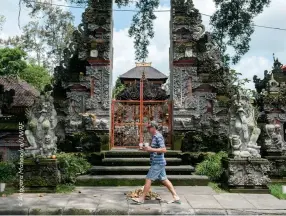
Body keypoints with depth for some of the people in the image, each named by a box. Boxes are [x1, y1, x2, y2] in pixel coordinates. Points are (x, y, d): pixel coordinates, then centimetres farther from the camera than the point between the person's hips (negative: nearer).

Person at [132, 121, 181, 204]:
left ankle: (141, 199, 6)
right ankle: (176, 197, 14)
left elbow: (164, 149, -24)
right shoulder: (155, 136, 15)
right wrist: (147, 149, 9)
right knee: (164, 180, 11)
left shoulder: (158, 137, -16)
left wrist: (151, 149, -25)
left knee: (148, 180, -3)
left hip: (157, 163, -10)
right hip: (158, 163, 10)